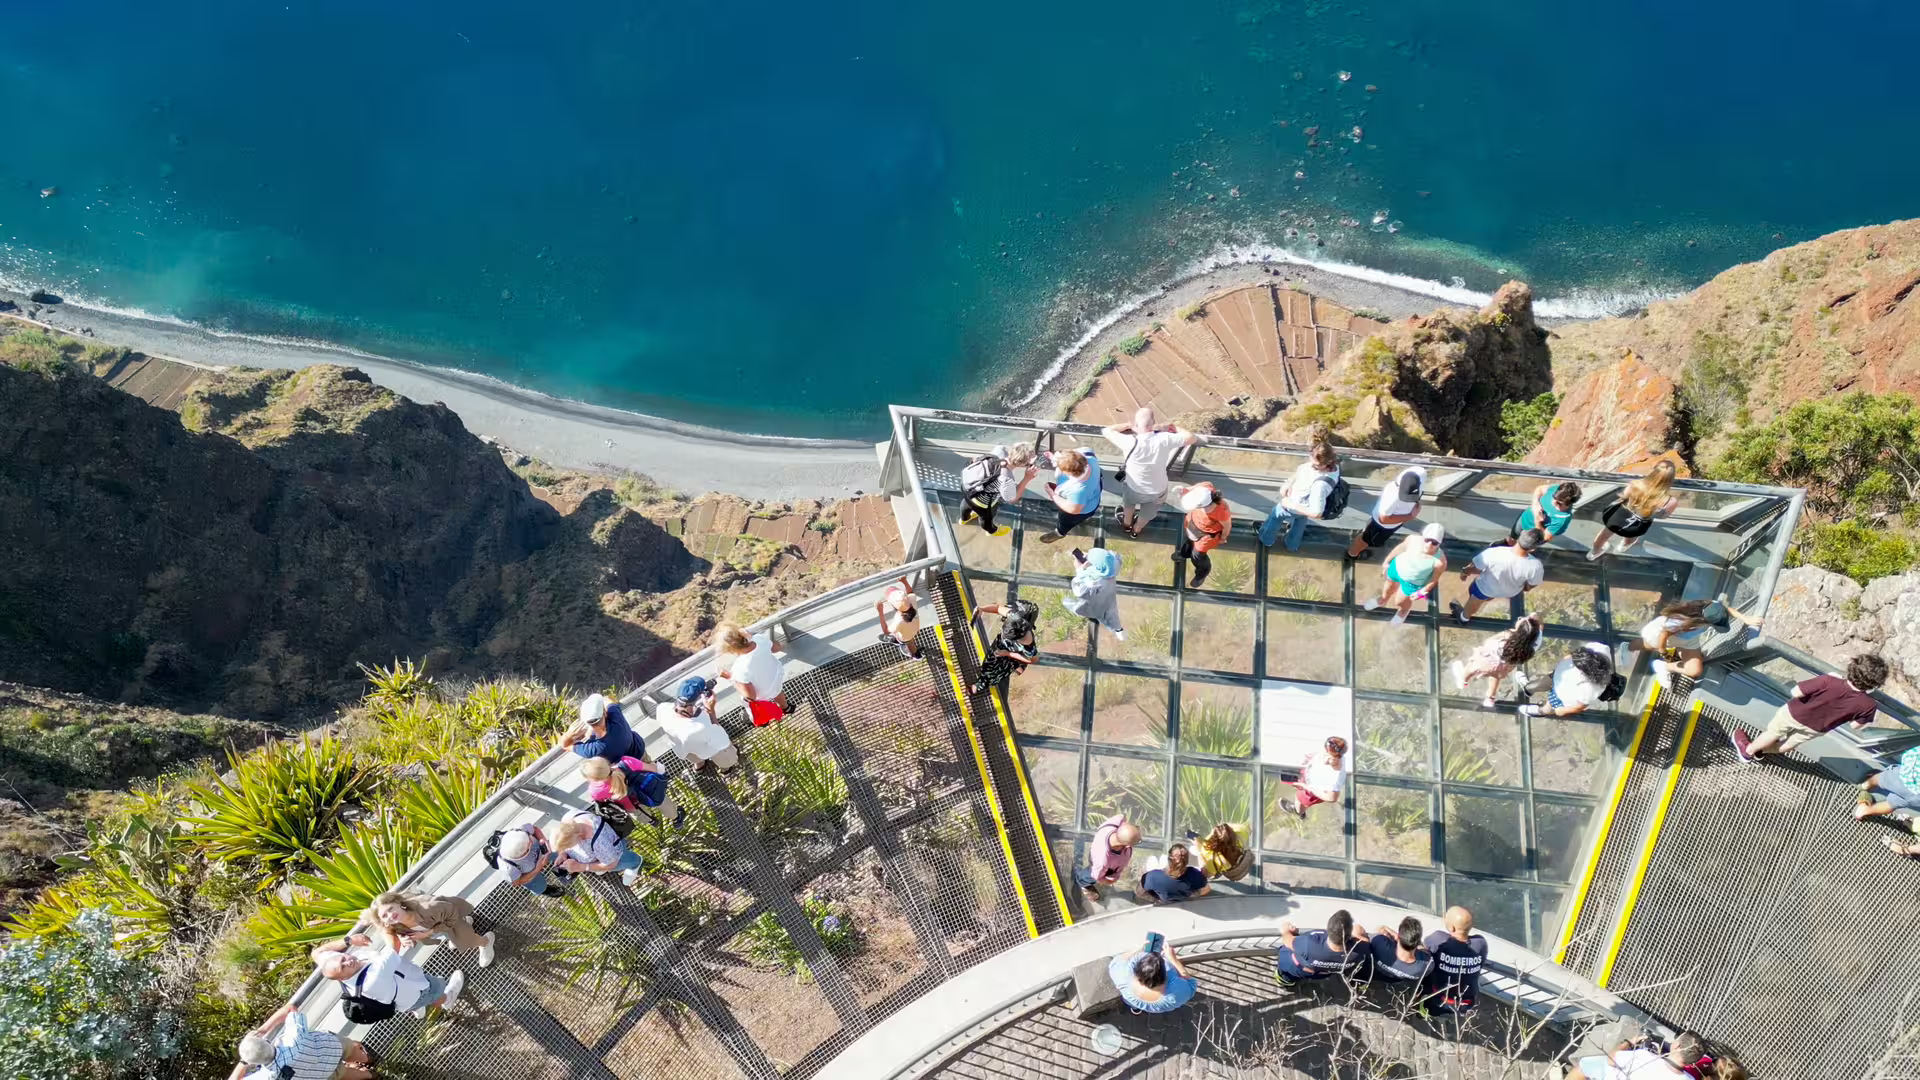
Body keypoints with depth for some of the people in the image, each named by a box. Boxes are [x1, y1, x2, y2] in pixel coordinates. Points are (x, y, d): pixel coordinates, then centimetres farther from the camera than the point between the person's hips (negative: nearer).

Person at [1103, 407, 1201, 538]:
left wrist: (1128, 425, -9)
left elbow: (1106, 431, -20)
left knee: (1129, 502, 36)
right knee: (1146, 514, 34)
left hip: (1134, 488, -1)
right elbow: (1192, 438, -15)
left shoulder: (1130, 442, -34)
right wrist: (1175, 427, -3)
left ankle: (1127, 523, 63)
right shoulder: (1164, 439, -29)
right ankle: (1136, 530, 61)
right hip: (1157, 490, 1)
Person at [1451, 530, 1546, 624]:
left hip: (1485, 588, -2)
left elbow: (1472, 567, -21)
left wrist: (1464, 572, 2)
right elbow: (1529, 587, -16)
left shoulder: (1494, 553, -41)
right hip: (1511, 592, 2)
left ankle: (1464, 617, 62)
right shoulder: (1535, 566, -37)